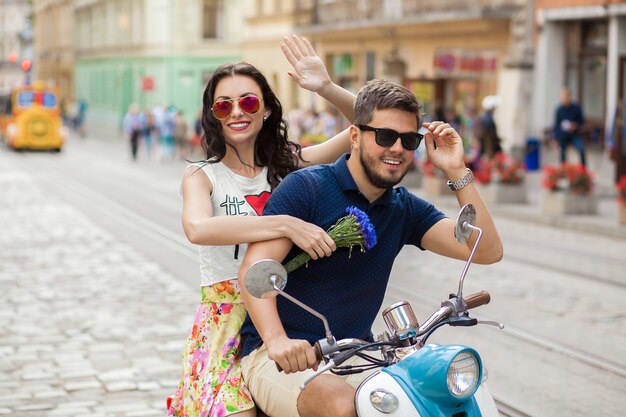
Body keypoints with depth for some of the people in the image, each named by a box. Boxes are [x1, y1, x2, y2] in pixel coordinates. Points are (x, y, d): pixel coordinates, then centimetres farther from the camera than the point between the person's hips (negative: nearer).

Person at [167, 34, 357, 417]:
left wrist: (327, 89, -17)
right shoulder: (202, 177, -1)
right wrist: (286, 225, -32)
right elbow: (197, 229, -25)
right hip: (227, 322, -2)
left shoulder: (290, 164, 7)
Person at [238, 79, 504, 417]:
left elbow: (487, 251, 1)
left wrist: (457, 172, -8)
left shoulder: (405, 209, 10)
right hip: (284, 357, -5)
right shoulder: (305, 187, -7)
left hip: (356, 355, 5)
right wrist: (276, 339, -36)